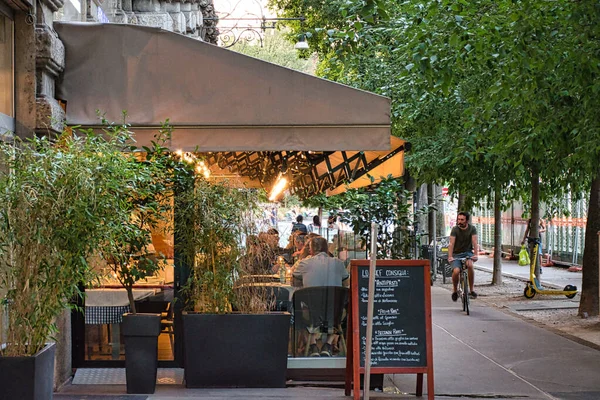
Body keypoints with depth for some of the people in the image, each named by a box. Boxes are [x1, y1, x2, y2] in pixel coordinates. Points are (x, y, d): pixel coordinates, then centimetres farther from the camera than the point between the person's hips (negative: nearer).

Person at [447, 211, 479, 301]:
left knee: (470, 265, -33)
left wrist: (476, 255, -34)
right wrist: (450, 256, -34)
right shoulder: (455, 229, -9)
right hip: (456, 254, 0)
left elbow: (475, 243, -17)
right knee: (456, 271, -26)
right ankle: (455, 291, 1)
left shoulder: (472, 229, -5)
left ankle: (471, 290, -19)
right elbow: (451, 244, -19)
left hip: (468, 252, 1)